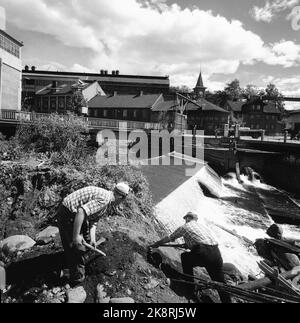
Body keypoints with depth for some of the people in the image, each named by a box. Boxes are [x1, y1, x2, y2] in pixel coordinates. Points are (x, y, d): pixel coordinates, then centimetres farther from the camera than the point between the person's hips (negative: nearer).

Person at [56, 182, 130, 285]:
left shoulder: (107, 203, 8)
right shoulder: (104, 199, -25)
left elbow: (93, 221, 10)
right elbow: (81, 211, -34)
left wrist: (93, 239, 1)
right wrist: (76, 236, -27)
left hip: (75, 213, 10)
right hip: (67, 215, -10)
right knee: (77, 247, 0)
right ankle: (77, 277, 19)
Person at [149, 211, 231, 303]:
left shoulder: (184, 227, 13)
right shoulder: (203, 224, 27)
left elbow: (168, 238, 21)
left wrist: (154, 245, 35)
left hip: (203, 253, -5)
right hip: (217, 254, 5)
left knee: (185, 257, 23)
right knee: (219, 282, 20)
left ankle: (191, 289, 26)